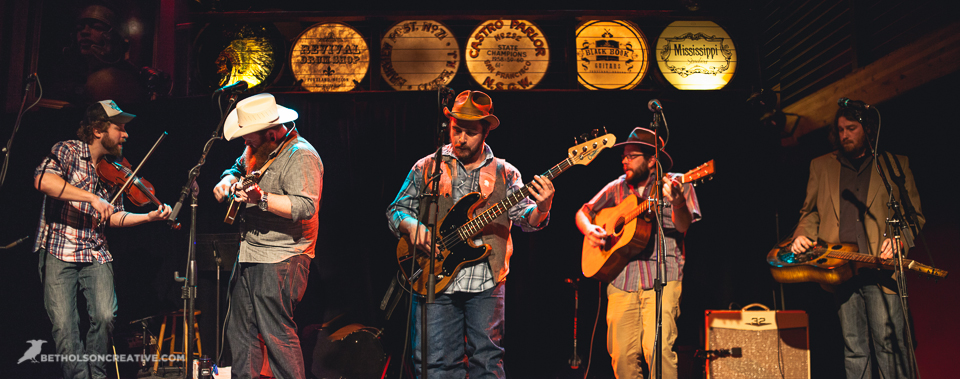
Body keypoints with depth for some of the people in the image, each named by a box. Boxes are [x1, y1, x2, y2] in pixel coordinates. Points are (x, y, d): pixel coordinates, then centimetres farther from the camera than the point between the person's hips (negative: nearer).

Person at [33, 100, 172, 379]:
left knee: (105, 317, -9)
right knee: (64, 325, -8)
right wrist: (92, 198, -27)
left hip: (96, 253, 4)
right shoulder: (68, 151, -4)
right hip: (58, 251, -4)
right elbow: (43, 180, -24)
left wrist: (148, 217, -2)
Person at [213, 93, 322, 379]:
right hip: (250, 257, 10)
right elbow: (238, 168, 32)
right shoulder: (258, 149, 13)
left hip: (280, 260, -10)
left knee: (276, 333, -10)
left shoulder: (301, 156, -16)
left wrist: (261, 199, -35)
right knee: (239, 331, 16)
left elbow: (305, 206, -26)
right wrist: (228, 180, 10)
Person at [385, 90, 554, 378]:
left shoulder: (504, 173, 10)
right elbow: (396, 210, 11)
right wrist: (411, 227, -11)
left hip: (487, 281, 0)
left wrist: (541, 209, -25)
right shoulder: (427, 167, 10)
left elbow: (524, 217, -2)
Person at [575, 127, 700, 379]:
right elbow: (583, 213, 22)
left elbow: (684, 226, -10)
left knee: (658, 349, -18)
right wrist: (589, 230, 0)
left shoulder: (675, 184, 4)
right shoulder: (617, 188, 15)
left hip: (662, 277, -4)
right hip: (621, 277, 4)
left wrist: (676, 201, -30)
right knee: (621, 354, -1)